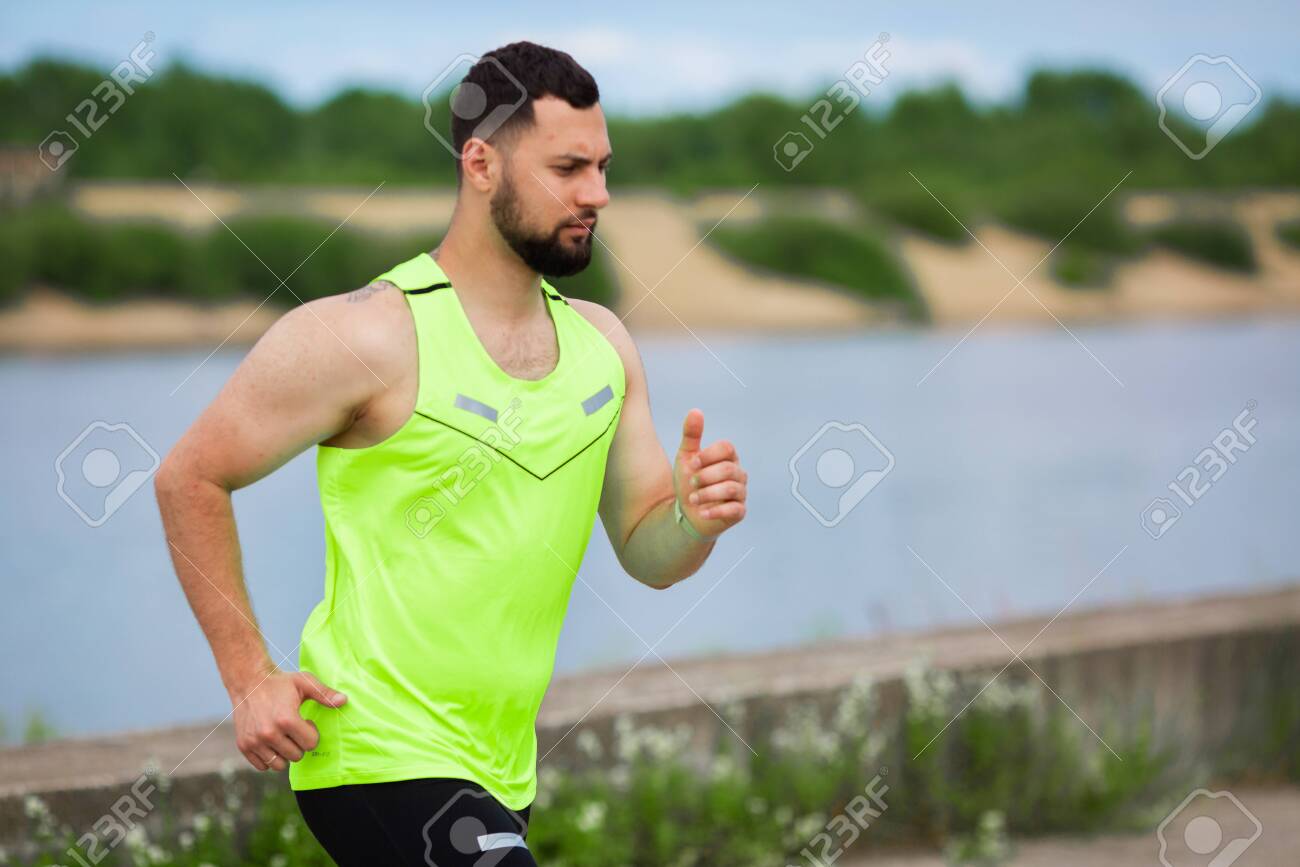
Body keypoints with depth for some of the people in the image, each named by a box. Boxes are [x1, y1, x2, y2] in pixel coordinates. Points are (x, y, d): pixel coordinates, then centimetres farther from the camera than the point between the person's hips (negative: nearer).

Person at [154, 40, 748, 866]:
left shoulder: (602, 343, 7)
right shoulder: (370, 336, -14)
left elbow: (646, 555, 12)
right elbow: (190, 479, -7)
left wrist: (694, 522, -12)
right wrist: (250, 679, -11)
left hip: (502, 774, 8)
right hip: (378, 758, -8)